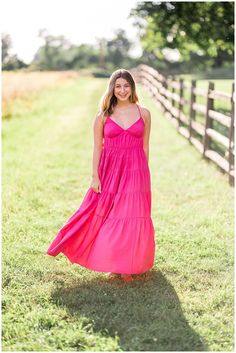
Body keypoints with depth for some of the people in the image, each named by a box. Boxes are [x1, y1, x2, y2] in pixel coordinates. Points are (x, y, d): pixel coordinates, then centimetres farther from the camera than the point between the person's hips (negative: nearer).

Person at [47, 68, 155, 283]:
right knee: (108, 216, 4)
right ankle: (113, 263, 21)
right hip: (109, 171, 0)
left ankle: (129, 266, 16)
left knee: (132, 217, 2)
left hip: (135, 171, 0)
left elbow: (145, 147, 8)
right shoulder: (103, 115, 1)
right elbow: (97, 147, 2)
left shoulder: (144, 113, 3)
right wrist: (95, 176, -4)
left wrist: (143, 173, 9)